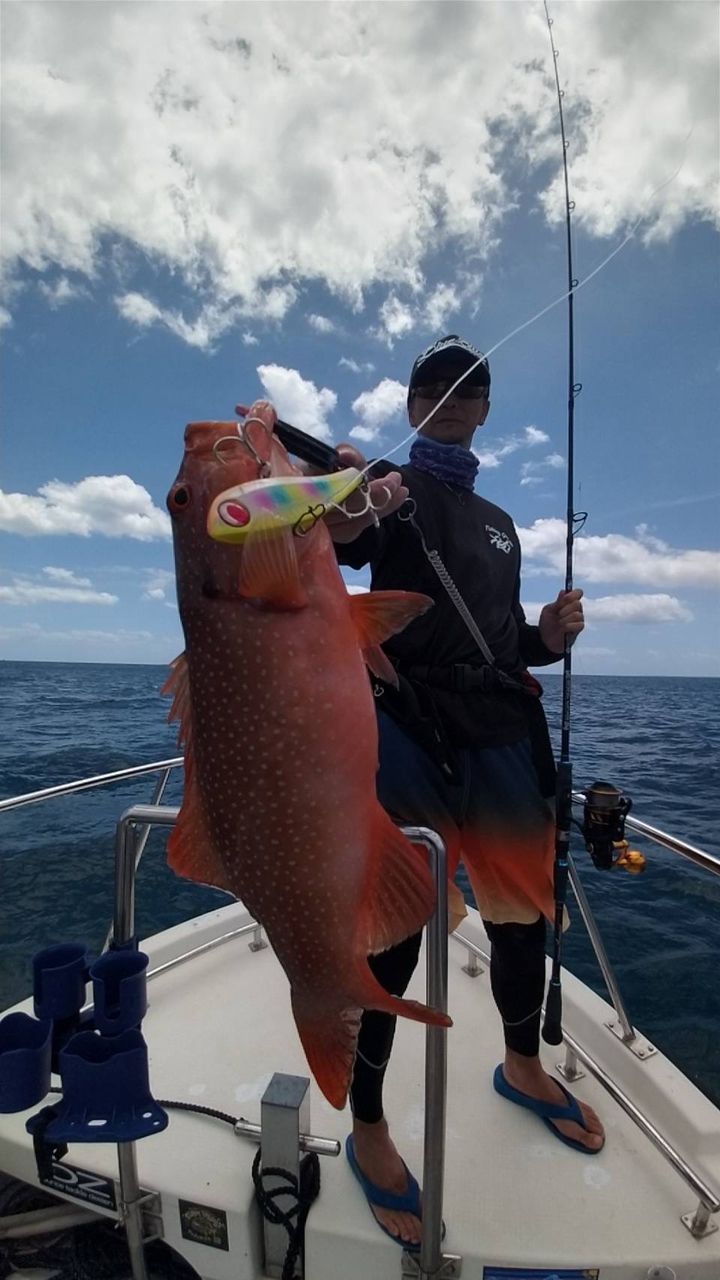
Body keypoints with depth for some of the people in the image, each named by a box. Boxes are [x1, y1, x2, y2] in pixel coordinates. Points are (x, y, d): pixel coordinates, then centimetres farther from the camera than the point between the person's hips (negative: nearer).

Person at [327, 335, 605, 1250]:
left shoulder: (499, 523, 25)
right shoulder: (388, 488, 7)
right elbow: (341, 536, -18)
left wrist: (549, 638, 4)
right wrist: (343, 521, -40)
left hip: (500, 727, 6)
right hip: (407, 720, -5)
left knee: (525, 910, 13)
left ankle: (523, 1067, 39)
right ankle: (367, 1126, 15)